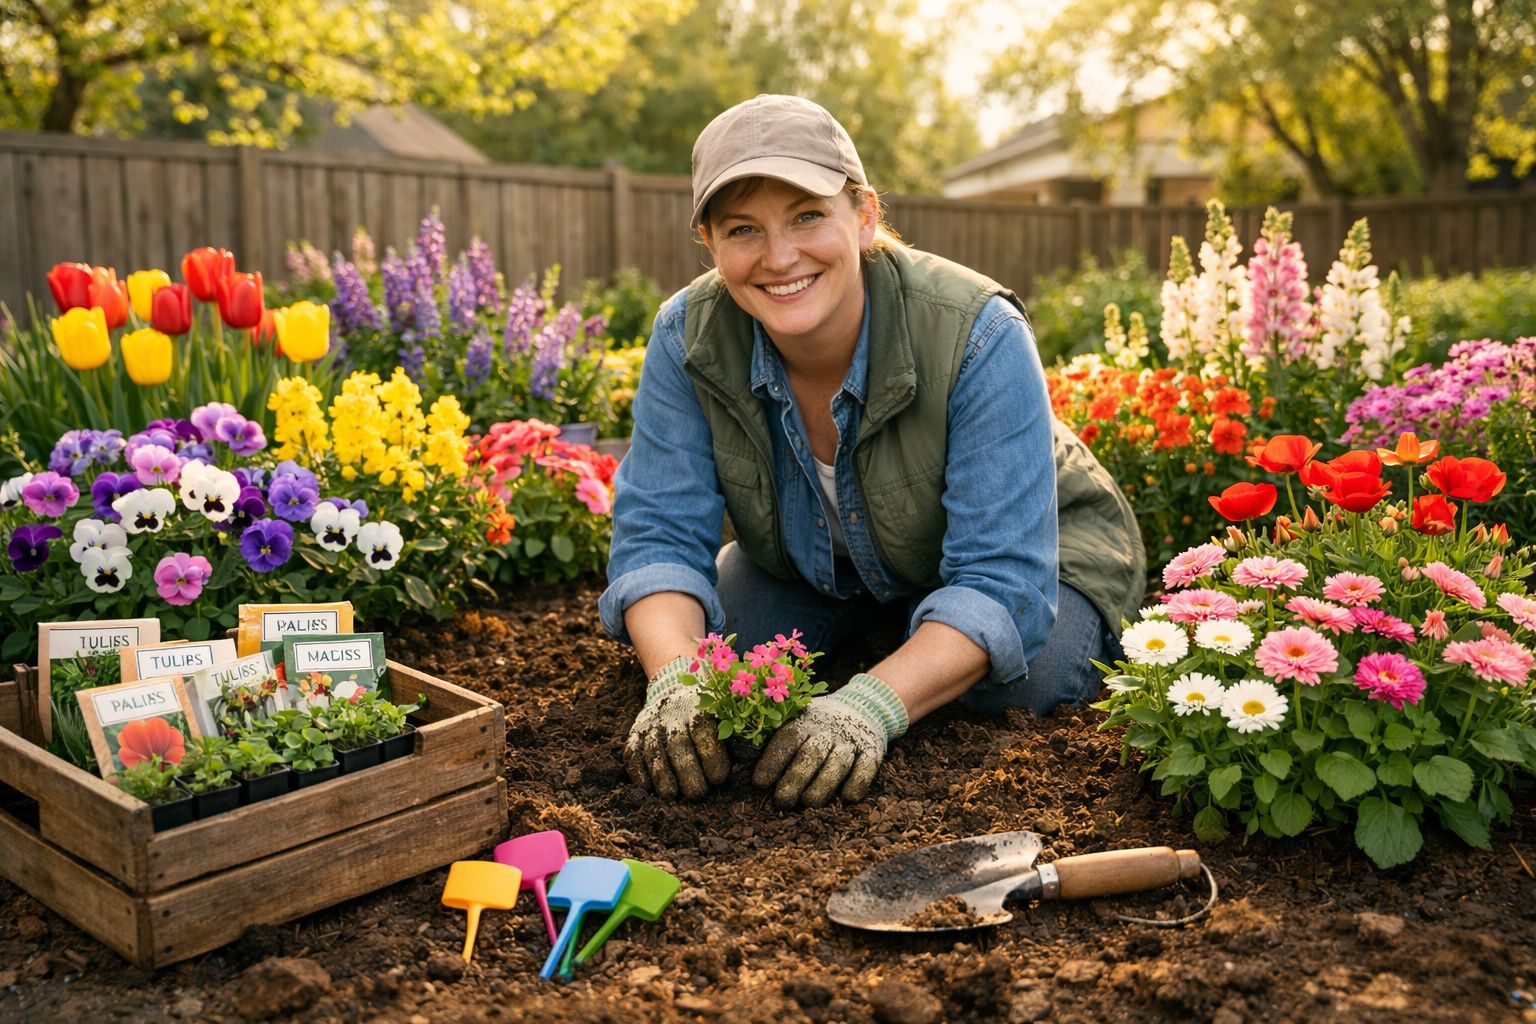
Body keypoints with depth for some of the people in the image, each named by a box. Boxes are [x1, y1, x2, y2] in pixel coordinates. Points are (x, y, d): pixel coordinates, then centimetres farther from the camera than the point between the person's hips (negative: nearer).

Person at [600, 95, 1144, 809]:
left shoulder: (978, 336, -35)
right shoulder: (689, 339, -23)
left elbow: (1001, 578, -37)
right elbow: (660, 538, -23)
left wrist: (871, 705, -52)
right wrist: (677, 678, -44)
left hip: (1034, 545, -3)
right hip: (811, 569, 3)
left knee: (1003, 694, -29)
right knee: (677, 646, -15)